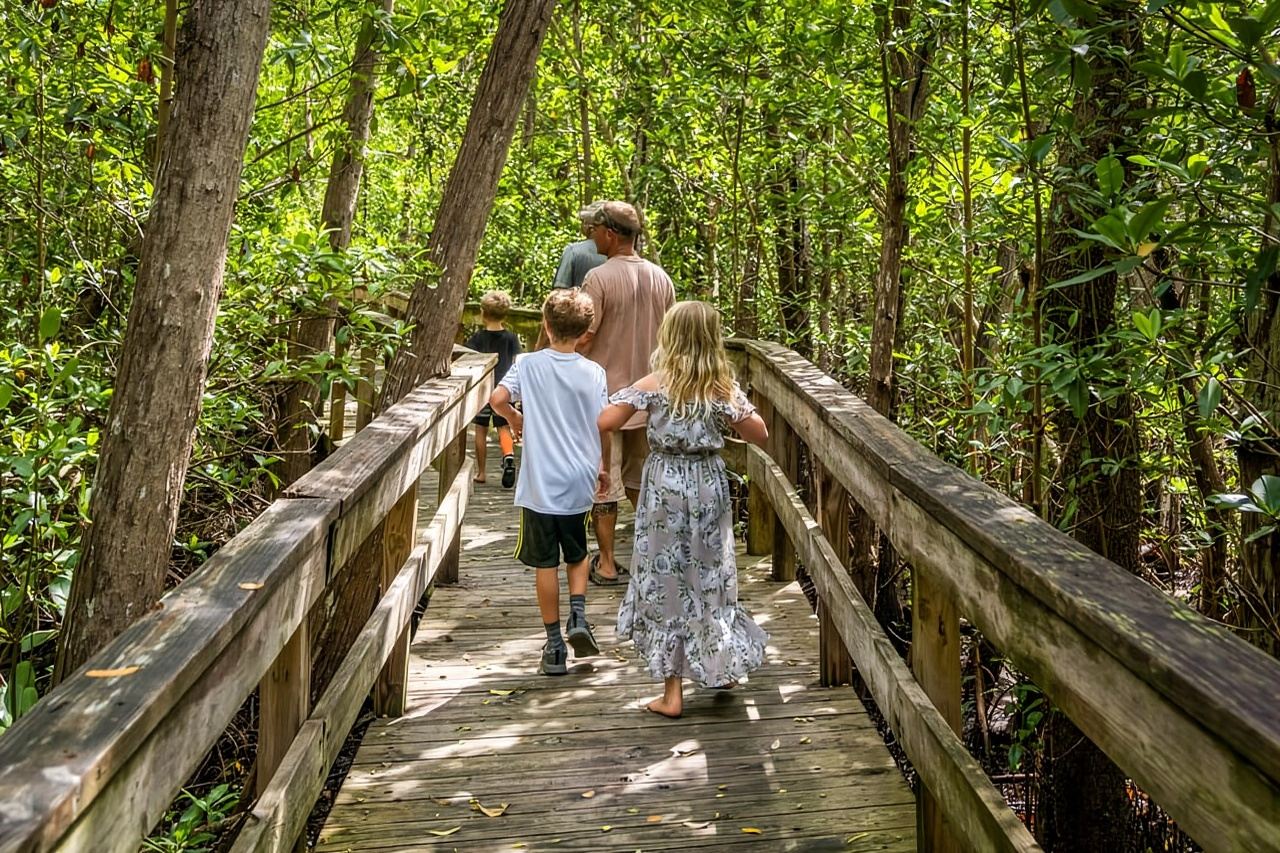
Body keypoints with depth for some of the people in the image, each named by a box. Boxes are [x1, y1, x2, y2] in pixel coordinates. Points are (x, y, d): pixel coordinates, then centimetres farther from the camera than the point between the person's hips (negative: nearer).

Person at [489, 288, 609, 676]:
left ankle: (555, 647, 12)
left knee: (546, 563, 8)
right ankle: (578, 617, 3)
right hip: (579, 484, 1)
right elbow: (604, 426, -1)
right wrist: (602, 469, 15)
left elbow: (498, 399, -16)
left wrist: (515, 419, 6)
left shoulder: (529, 364, -4)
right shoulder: (594, 373, -2)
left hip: (540, 484, -1)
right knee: (577, 555, 23)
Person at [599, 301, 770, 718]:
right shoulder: (724, 387, -4)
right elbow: (760, 435, 1)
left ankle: (672, 693, 10)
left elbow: (605, 422, -15)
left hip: (665, 486, -2)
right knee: (710, 575, 18)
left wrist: (637, 400, 3)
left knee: (666, 579, 6)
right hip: (709, 484, 2)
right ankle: (724, 665, 32)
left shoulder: (654, 384, -9)